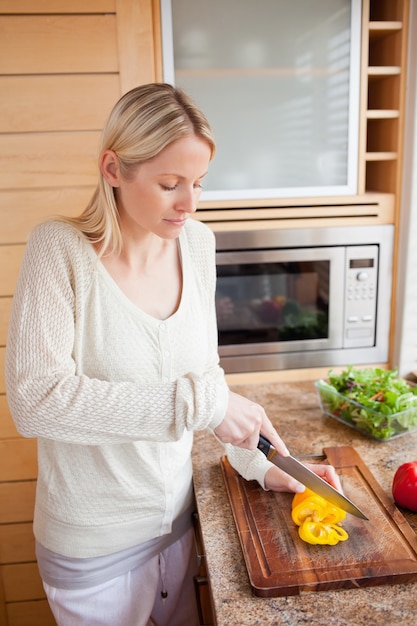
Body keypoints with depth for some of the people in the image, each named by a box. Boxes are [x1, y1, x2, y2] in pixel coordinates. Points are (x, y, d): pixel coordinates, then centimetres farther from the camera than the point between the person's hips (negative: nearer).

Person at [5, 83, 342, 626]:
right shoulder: (60, 248, -19)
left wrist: (260, 465, -1)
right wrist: (202, 402, -33)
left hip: (178, 516, 5)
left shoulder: (197, 243, -5)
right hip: (94, 546, -4)